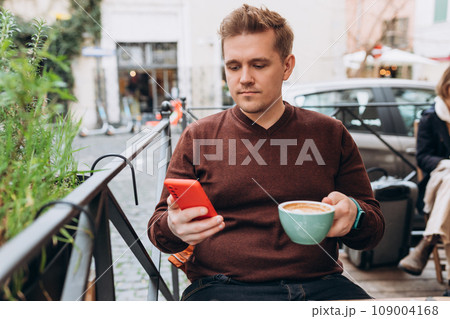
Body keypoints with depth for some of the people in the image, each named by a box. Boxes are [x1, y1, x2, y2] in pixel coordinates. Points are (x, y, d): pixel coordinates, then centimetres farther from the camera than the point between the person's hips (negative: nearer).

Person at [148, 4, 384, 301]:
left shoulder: (330, 134, 13)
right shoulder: (198, 137, 11)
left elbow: (373, 229, 17)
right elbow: (159, 227, 12)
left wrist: (352, 215, -8)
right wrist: (173, 227, -13)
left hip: (321, 283, 1)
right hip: (222, 285, 0)